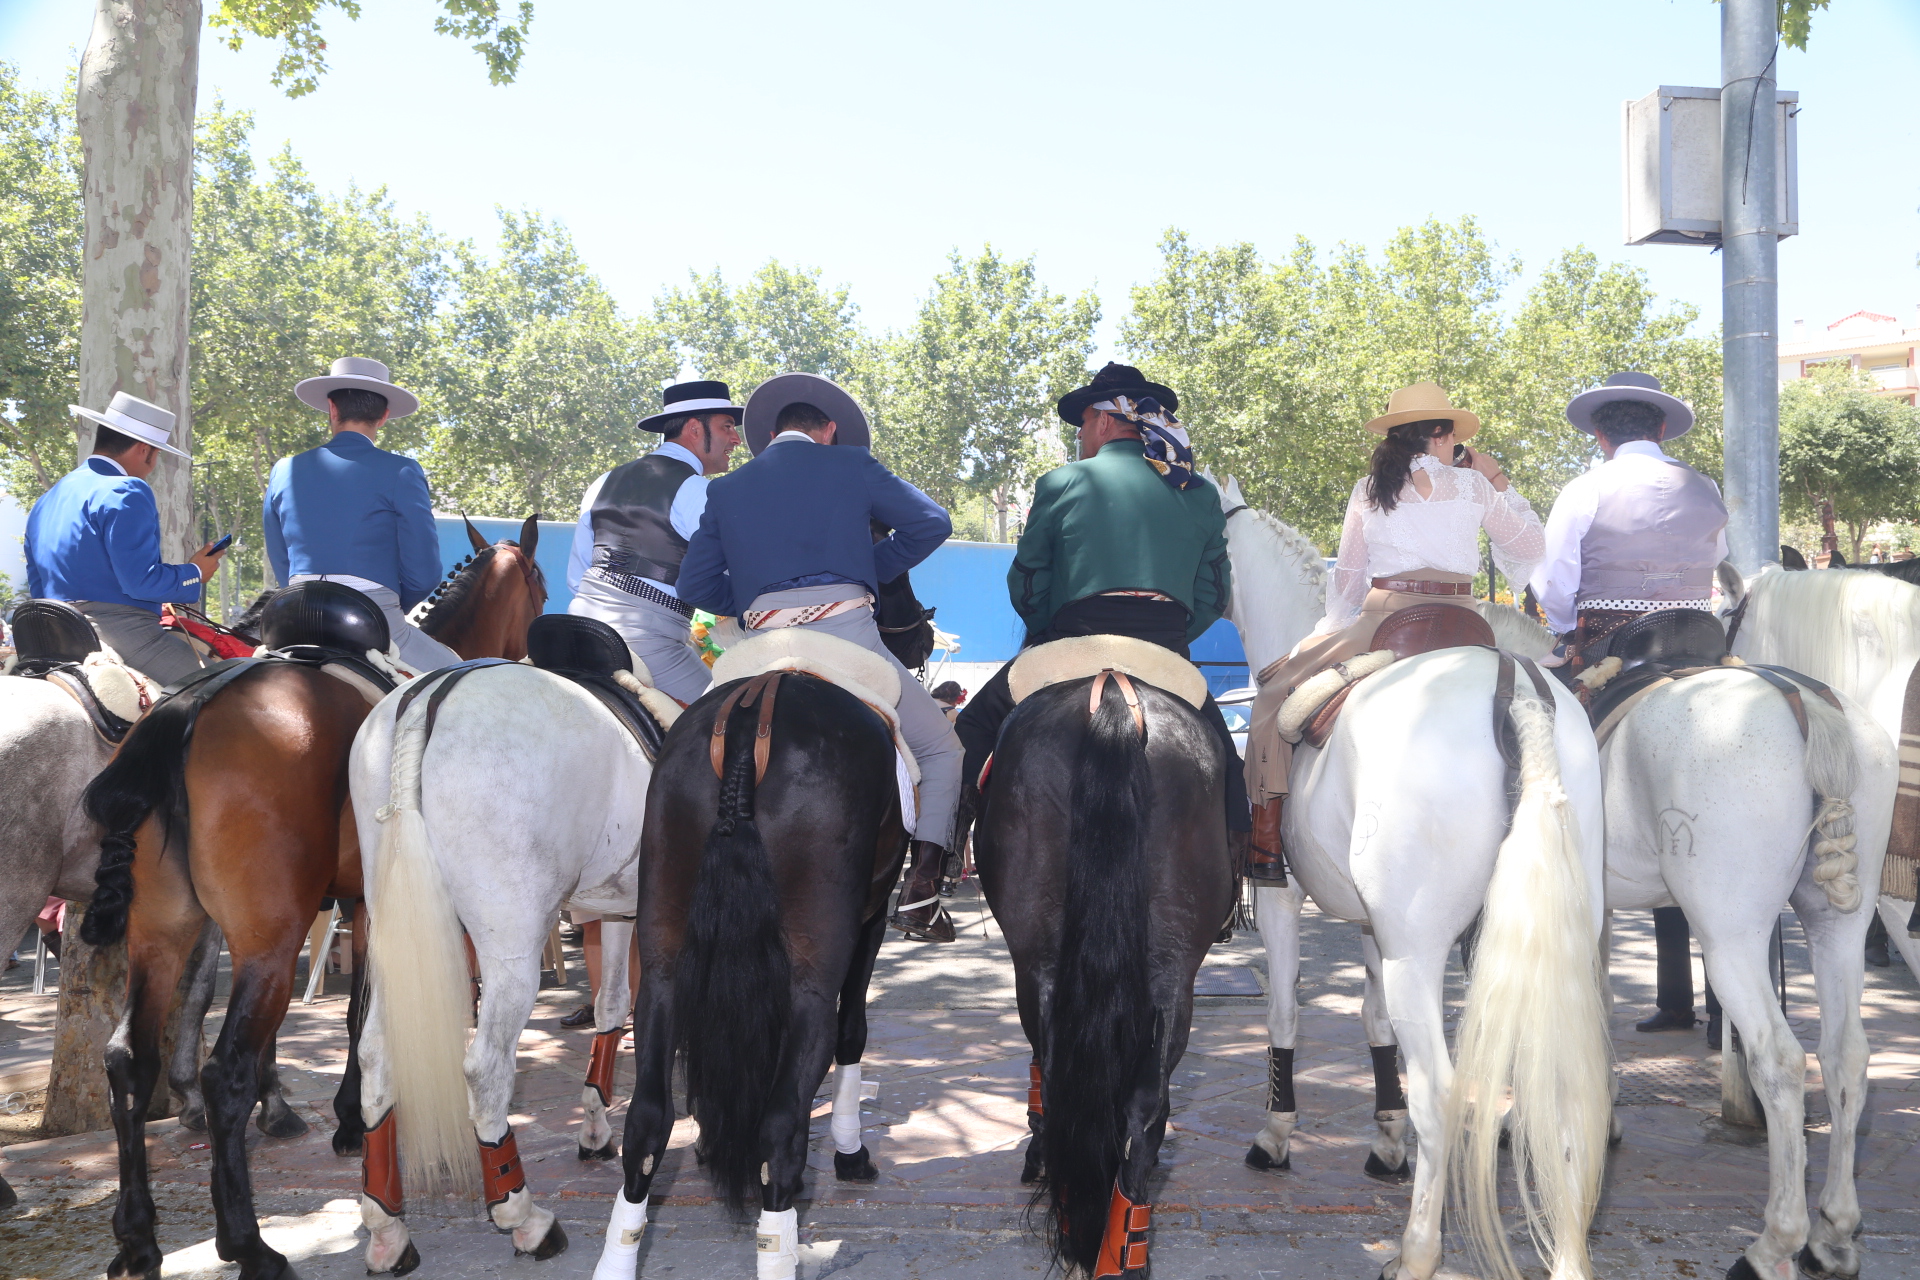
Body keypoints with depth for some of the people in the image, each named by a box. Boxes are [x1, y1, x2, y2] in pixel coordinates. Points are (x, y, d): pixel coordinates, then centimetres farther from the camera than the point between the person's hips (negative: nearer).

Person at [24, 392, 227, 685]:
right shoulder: (125, 493, -10)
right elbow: (140, 581, -17)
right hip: (122, 633, -10)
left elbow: (38, 586, 24)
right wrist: (195, 574, -1)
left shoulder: (46, 501, 20)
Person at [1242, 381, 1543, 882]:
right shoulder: (1473, 486, 7)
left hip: (1382, 621, -1)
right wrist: (1499, 481, 27)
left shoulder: (1368, 490, 9)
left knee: (1276, 689, 11)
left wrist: (1333, 632, 29)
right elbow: (1532, 546, 19)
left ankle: (1265, 842, 1)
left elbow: (1347, 579, 14)